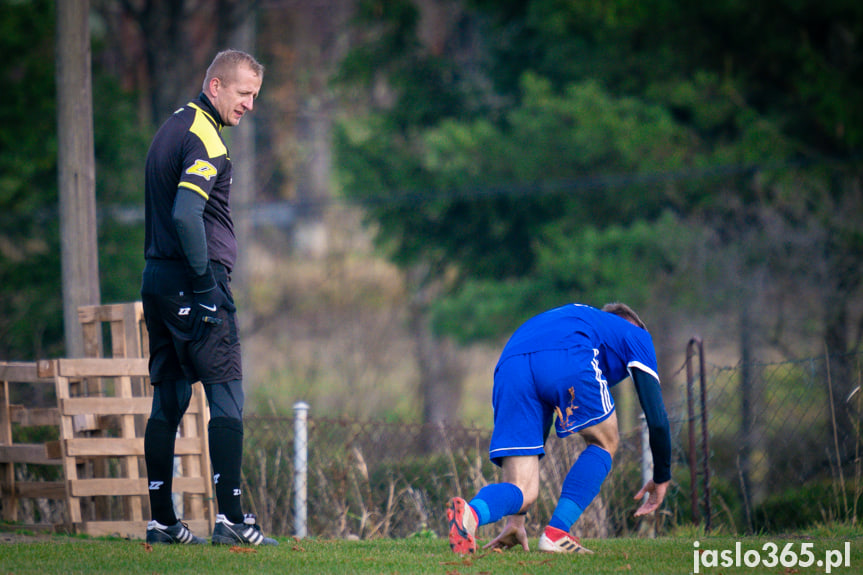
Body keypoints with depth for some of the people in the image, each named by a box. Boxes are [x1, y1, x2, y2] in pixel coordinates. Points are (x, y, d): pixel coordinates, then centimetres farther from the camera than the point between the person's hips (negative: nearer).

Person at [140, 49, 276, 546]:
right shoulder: (205, 140, -13)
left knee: (168, 401, 10)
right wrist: (205, 285, -20)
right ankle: (231, 518, -12)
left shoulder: (174, 128, 18)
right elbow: (186, 214, -25)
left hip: (158, 280, 9)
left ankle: (161, 520, 11)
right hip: (192, 281, -9)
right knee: (227, 396, -8)